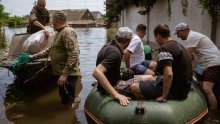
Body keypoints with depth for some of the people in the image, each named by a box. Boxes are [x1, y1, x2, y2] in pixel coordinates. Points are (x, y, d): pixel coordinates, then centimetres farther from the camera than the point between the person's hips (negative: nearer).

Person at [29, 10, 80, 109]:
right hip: (61, 73, 10)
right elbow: (50, 49, 28)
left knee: (68, 104, -2)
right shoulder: (60, 33, 18)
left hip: (68, 74, -10)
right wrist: (34, 56, 25)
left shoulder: (68, 32, -15)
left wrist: (65, 74, -27)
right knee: (64, 101, 19)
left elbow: (74, 55, -25)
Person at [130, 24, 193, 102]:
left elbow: (168, 74, -34)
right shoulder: (178, 45, 10)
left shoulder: (165, 49, -20)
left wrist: (163, 96, -23)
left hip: (175, 90, -10)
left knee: (134, 87, -10)